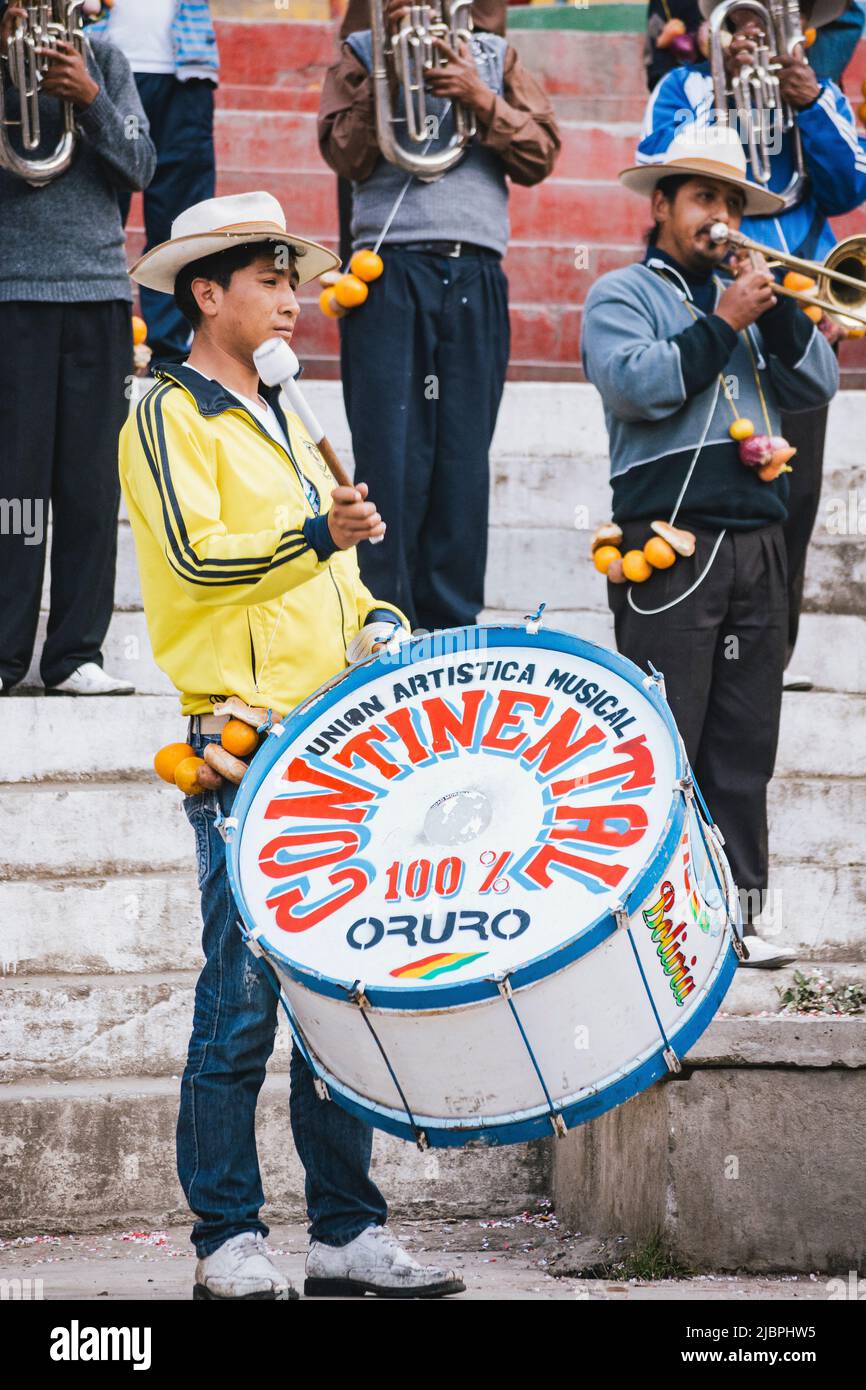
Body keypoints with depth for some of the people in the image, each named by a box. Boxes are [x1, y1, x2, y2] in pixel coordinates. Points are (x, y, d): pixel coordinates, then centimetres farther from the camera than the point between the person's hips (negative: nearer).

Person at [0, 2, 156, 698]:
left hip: (99, 288, 3)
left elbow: (139, 168, 3)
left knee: (90, 480, 3)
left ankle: (76, 653, 7)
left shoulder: (105, 61, 12)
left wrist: (90, 99, -11)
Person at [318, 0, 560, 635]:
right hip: (392, 275, -2)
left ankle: (450, 631, 7)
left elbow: (542, 155, 7)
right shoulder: (362, 53, 13)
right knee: (391, 459, -7)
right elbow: (346, 156, -2)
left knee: (464, 462, 1)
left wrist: (483, 100, -6)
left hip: (475, 276, 2)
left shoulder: (496, 57, 18)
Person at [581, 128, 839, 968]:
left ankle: (736, 906, 9)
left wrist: (777, 310, -4)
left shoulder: (748, 293, 22)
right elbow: (637, 385, -13)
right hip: (670, 542, -5)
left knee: (745, 741, 5)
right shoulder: (622, 294, 6)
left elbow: (818, 386, 9)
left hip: (757, 541, 5)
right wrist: (724, 322, -13)